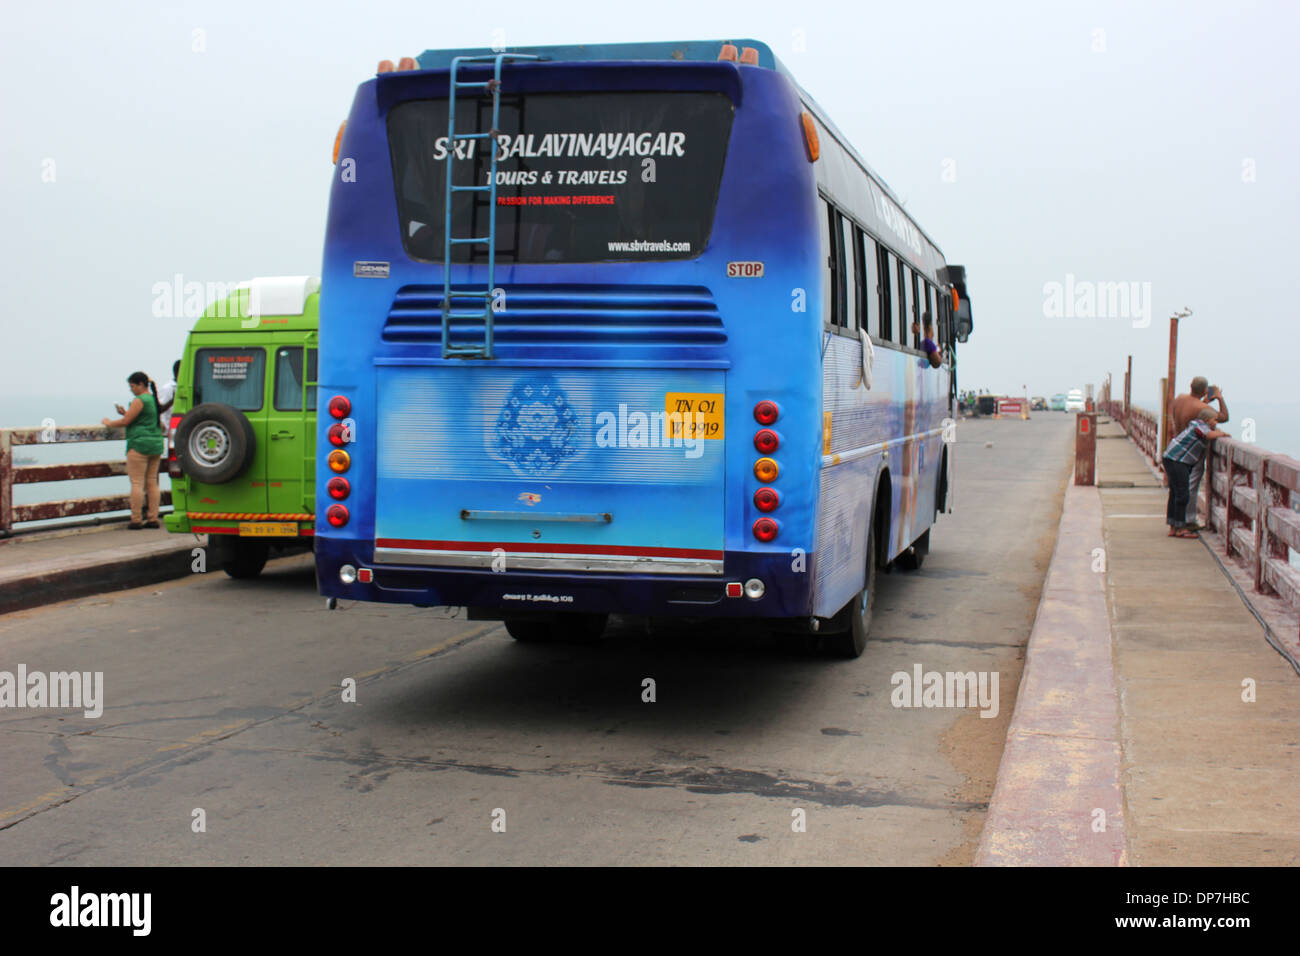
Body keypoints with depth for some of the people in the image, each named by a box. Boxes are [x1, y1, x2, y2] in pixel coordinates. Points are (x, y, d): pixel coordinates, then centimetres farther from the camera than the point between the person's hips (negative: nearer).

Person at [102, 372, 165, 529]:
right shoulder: (154, 399, 16)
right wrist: (125, 413, 16)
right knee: (152, 482, 9)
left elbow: (126, 421, -12)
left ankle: (136, 520, -7)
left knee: (137, 483, -6)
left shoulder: (140, 400, -11)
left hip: (140, 444, -9)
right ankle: (153, 518, 8)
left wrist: (109, 423, 4)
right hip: (156, 445, 9)